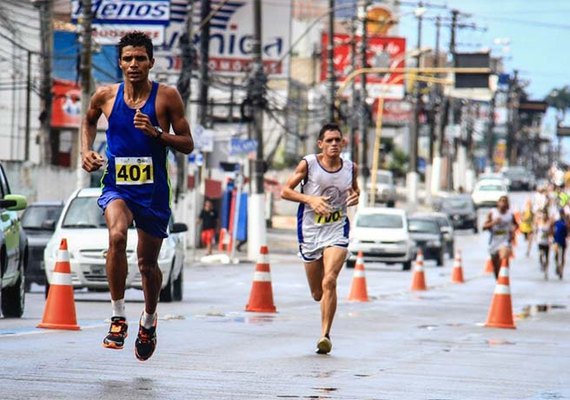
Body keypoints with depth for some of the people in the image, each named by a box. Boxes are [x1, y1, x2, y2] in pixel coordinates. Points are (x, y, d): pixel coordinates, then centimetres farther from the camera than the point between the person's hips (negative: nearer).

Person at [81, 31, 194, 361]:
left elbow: (188, 145, -2)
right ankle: (118, 317, -21)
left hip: (154, 190, 0)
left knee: (148, 263, 10)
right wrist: (87, 151, 7)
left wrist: (156, 133, -18)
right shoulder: (106, 96, 0)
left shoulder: (167, 96, -5)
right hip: (116, 186, 0)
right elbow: (90, 120, 23)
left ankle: (149, 320, 39)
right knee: (117, 236, -30)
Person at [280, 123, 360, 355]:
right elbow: (285, 191, -2)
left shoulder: (351, 168, 3)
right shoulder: (308, 164, -5)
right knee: (317, 294, 8)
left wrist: (355, 197, -2)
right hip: (310, 231, 0)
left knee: (329, 281, -21)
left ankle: (325, 334, -16)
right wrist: (310, 199, -17)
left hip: (337, 231, 0)